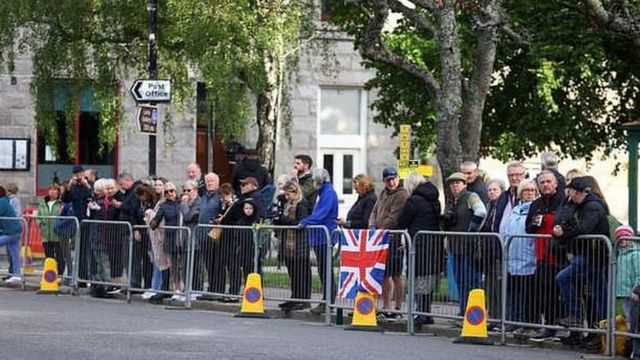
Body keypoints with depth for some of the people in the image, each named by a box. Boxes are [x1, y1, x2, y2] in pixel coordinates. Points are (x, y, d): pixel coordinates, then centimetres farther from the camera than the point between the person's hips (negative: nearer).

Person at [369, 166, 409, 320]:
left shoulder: (401, 195, -10)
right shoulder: (384, 193, 18)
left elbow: (394, 218, -16)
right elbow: (375, 211, 19)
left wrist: (380, 231, -14)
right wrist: (372, 227, 2)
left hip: (394, 239, -8)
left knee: (396, 276, -5)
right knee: (384, 275, 12)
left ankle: (398, 309, -1)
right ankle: (385, 308, 20)